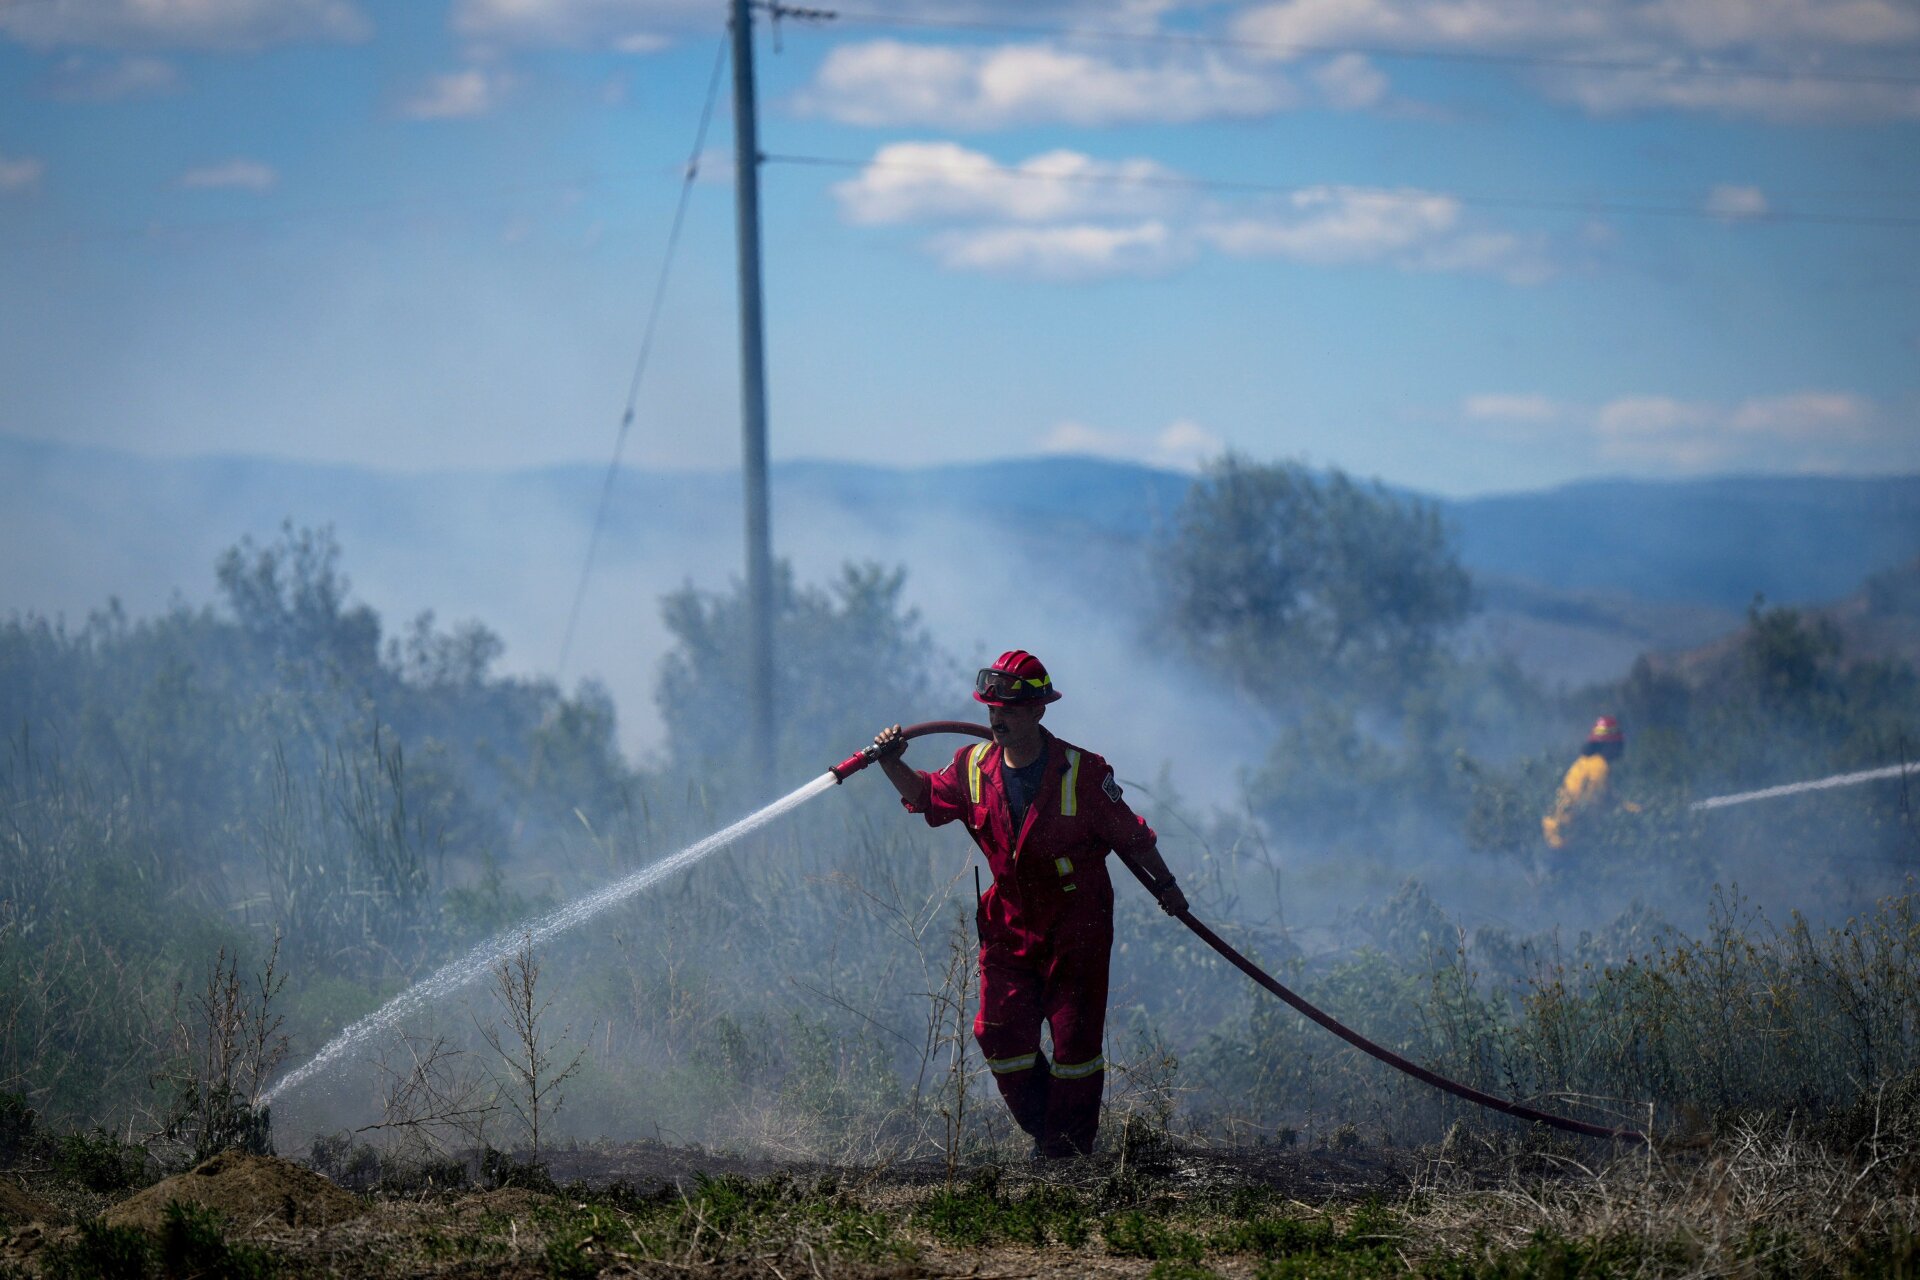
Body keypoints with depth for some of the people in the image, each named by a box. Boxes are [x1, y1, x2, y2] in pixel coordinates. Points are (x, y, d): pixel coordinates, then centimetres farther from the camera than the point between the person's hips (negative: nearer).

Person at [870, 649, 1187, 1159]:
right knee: (1001, 1035, -1)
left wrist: (1164, 884, 7)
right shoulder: (974, 767, -4)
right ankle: (1044, 1131, 19)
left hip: (1077, 928, -4)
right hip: (1010, 923, 4)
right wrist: (893, 763, -6)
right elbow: (925, 795, 12)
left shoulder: (1082, 773, -15)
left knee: (1074, 1040, -2)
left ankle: (1069, 1144, 12)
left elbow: (1129, 835, -3)